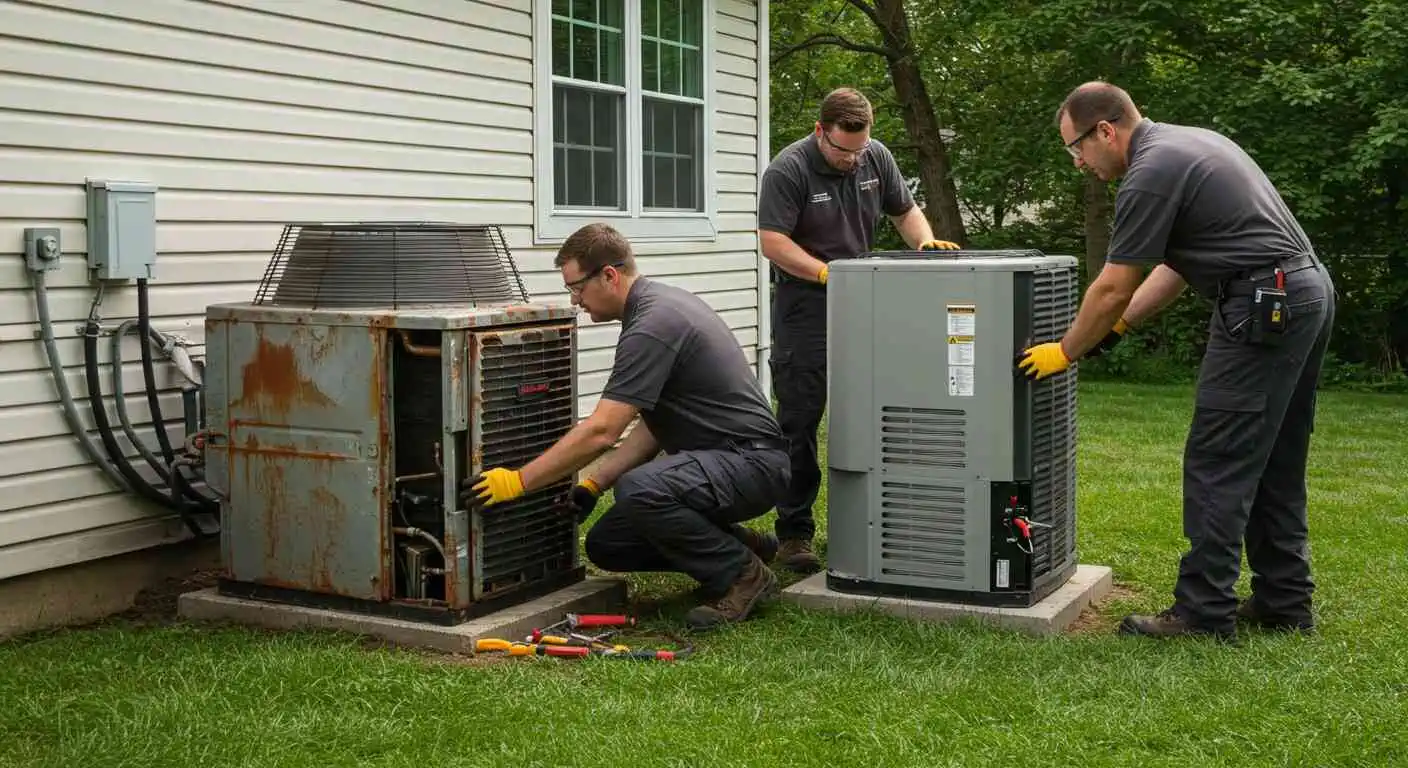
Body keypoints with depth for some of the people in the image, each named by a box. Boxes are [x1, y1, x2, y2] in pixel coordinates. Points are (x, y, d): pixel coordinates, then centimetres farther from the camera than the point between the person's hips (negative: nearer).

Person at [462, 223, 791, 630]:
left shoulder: (652, 325, -21)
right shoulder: (658, 305, 12)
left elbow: (600, 432, -26)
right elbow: (653, 425, 15)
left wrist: (518, 481, -20)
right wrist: (594, 485, 8)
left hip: (751, 461, -10)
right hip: (715, 459, 10)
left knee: (639, 490, -36)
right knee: (606, 545, 5)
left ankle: (741, 575, -13)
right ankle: (737, 546, 16)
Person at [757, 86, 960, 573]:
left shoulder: (876, 158, 6)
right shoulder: (788, 170, -11)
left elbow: (905, 211, 17)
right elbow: (774, 242, -17)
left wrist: (926, 243, -4)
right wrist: (828, 273, -26)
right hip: (805, 305, -5)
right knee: (799, 422, -4)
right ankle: (794, 533, 3)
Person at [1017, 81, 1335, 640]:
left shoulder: (1150, 173, -13)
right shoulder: (1186, 143, 18)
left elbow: (1112, 289, -10)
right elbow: (1179, 264, 21)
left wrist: (1065, 353, 3)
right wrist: (1115, 328, 19)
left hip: (1264, 309, -10)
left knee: (1218, 467, -5)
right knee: (1275, 465, 16)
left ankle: (1203, 613, 0)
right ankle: (1284, 604, 23)